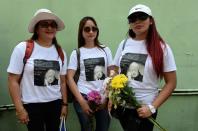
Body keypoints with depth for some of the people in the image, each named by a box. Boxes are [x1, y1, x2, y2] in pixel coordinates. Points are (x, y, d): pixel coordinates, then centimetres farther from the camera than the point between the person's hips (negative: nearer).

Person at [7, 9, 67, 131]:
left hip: (55, 103, 4)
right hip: (32, 105, -3)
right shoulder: (22, 49, -9)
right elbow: (13, 81, -8)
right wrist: (20, 109, -11)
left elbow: (62, 81, 9)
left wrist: (64, 104, 9)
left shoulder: (60, 52, 3)